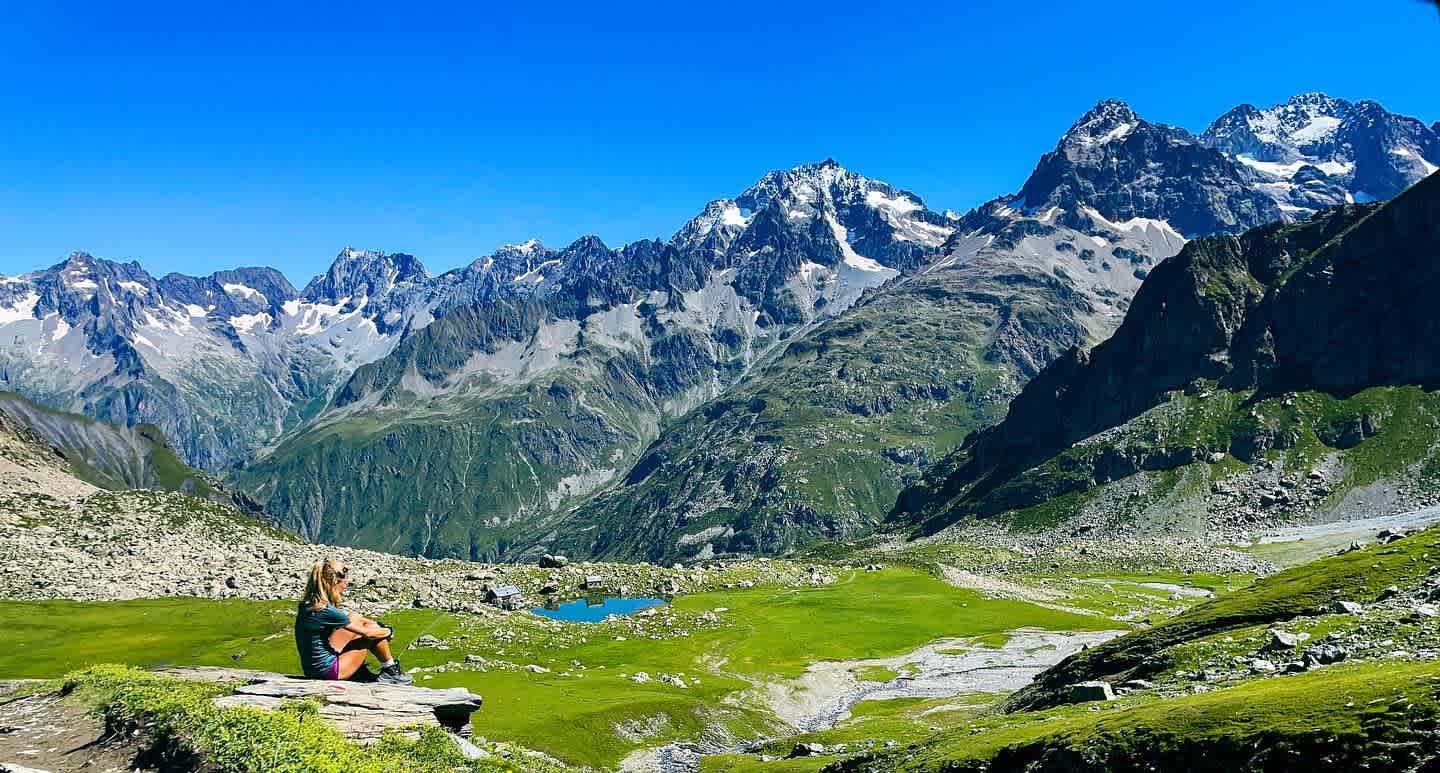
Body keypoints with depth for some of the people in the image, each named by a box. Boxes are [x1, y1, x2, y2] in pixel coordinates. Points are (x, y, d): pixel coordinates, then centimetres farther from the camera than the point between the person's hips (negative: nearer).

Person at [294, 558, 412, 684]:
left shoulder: (308, 604, 1)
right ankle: (391, 671, 21)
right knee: (372, 636, 0)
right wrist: (388, 632, 6)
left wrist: (377, 625, 12)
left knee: (354, 618, 12)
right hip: (327, 671, -9)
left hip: (313, 670, 9)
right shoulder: (327, 612, -24)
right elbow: (367, 633, -13)